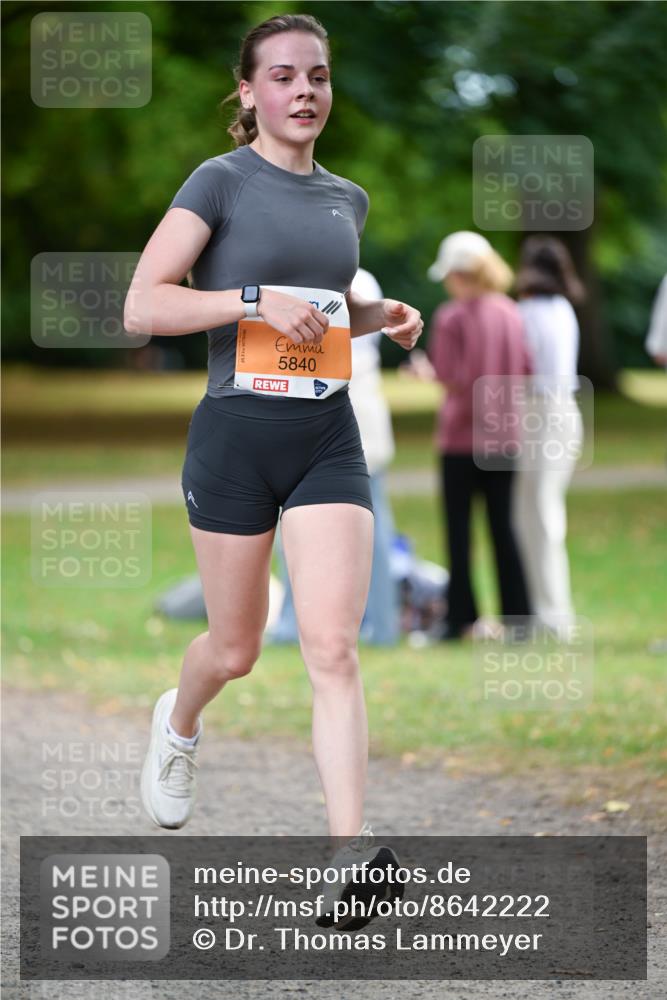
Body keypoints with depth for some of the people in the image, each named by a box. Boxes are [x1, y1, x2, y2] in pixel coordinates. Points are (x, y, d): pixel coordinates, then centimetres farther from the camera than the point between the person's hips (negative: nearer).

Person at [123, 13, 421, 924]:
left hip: (328, 439, 3)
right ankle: (179, 723, 46)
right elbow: (142, 307, -13)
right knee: (236, 649, 10)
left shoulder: (347, 199, 12)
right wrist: (259, 301, -21)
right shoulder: (222, 182, -5)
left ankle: (350, 857, -16)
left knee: (333, 648, -10)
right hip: (235, 437, -3)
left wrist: (385, 316, 9)